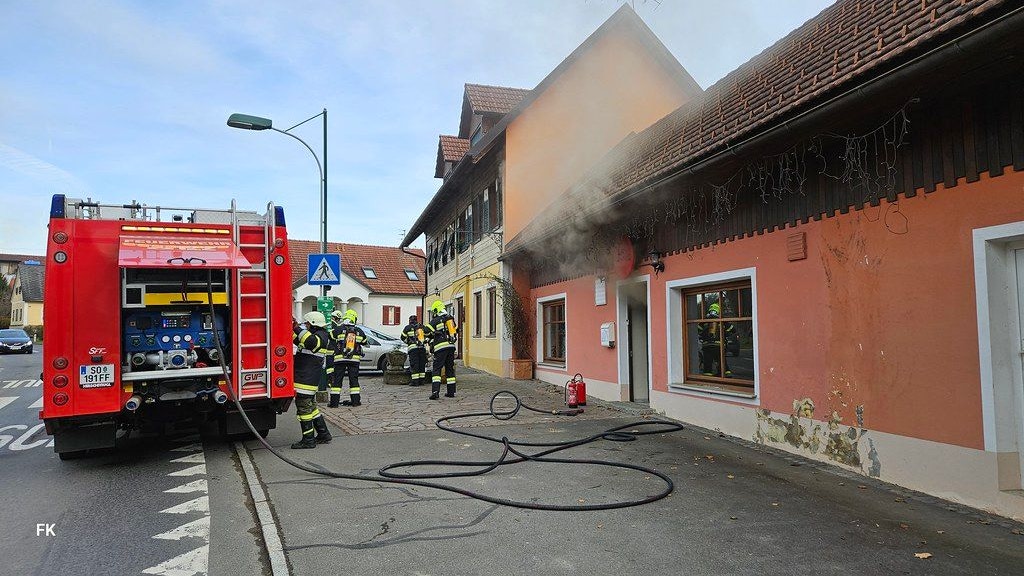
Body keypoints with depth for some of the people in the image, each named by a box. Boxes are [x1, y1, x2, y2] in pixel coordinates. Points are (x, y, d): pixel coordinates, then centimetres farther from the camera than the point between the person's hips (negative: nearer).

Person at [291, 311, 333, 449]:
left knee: (304, 408, -5)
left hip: (306, 380, -11)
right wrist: (293, 328, 17)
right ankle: (323, 434, 25)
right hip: (307, 379, 11)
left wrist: (298, 329, -33)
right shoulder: (317, 335, 19)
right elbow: (297, 341, 31)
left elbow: (311, 342, -38)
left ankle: (308, 440, 1)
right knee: (311, 406, 18)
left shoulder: (321, 336, -13)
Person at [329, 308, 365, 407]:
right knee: (354, 380, 10)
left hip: (340, 359, -2)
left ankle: (334, 401, 2)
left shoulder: (338, 329, -7)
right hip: (354, 359, 2)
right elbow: (364, 342, 14)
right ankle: (355, 400, 10)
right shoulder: (359, 331, 2)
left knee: (337, 380, 3)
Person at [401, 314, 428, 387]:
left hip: (413, 348, -4)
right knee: (422, 364, 11)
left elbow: (403, 337, 8)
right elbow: (427, 335, 16)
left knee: (414, 365, -2)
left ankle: (415, 381, -5)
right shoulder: (422, 327, 12)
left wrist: (408, 342, 26)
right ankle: (422, 380, 13)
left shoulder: (408, 327, 2)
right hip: (423, 347, 4)